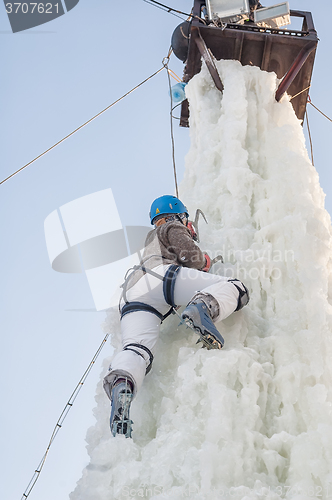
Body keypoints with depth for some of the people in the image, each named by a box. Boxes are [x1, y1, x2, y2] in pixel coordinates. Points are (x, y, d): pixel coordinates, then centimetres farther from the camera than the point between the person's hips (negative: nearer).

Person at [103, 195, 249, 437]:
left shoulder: (147, 244, 48)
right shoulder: (172, 228, 27)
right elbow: (193, 257, 10)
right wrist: (205, 261, 32)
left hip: (132, 295, 6)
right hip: (162, 275, -5)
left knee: (136, 350, -19)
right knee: (236, 289, -5)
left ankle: (121, 383, -51)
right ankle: (204, 305, -36)